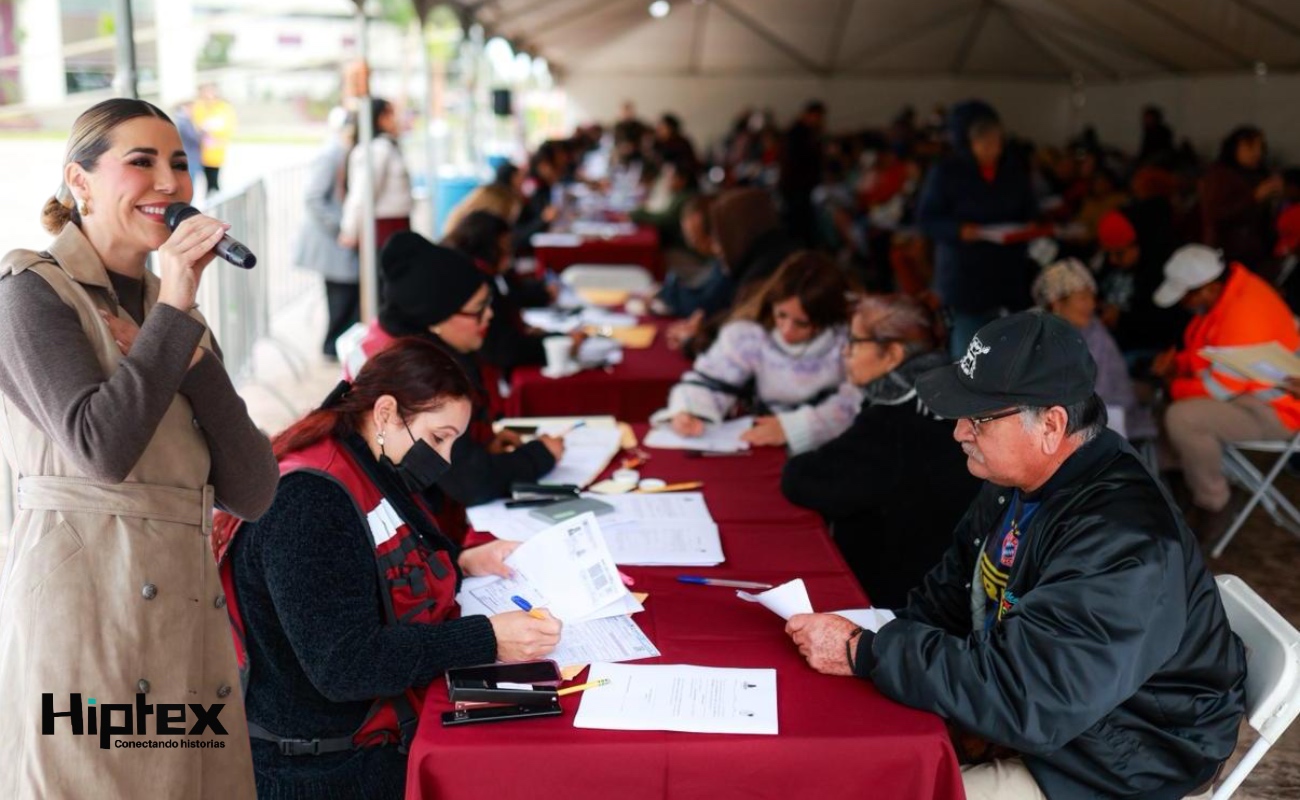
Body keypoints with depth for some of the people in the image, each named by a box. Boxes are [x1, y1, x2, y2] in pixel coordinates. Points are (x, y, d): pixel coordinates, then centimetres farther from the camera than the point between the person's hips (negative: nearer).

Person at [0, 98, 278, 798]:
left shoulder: (176, 316, 18)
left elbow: (252, 493, 7)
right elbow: (102, 447, -17)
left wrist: (187, 348, -3)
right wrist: (173, 313, -9)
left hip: (188, 604, 6)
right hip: (84, 590, -6)